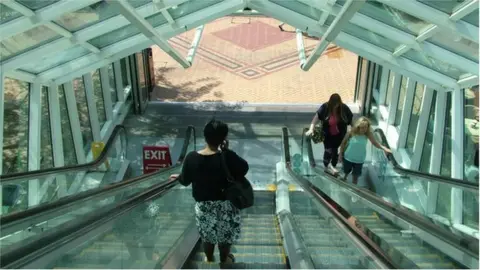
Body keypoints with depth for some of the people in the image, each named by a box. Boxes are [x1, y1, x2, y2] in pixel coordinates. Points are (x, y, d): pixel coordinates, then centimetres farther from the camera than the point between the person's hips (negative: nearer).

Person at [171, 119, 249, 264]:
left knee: (207, 236, 27)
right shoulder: (228, 157, -26)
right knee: (225, 235, 25)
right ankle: (224, 259, 47)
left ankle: (209, 260, 48)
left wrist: (178, 177, 21)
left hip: (203, 205, 2)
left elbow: (185, 181, -2)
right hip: (225, 205, -2)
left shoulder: (191, 158, -18)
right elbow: (244, 168, -9)